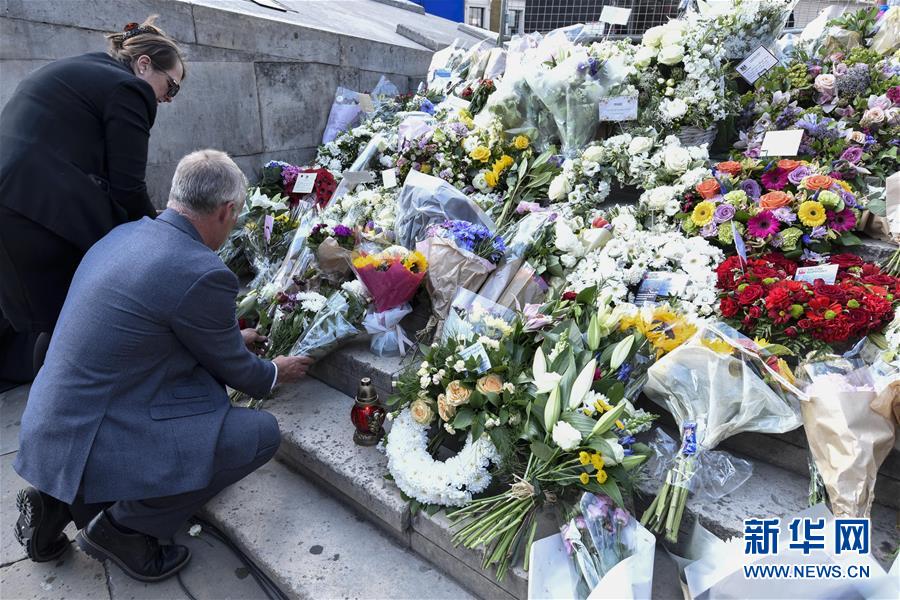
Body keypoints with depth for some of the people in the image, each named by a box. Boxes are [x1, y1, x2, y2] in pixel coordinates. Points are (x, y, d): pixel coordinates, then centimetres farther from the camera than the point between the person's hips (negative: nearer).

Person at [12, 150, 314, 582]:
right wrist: (277, 372, 15)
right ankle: (123, 526, 5)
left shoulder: (125, 233, 4)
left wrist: (232, 339, 31)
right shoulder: (203, 274, -23)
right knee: (261, 433, -9)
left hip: (49, 424, 9)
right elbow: (232, 369, -7)